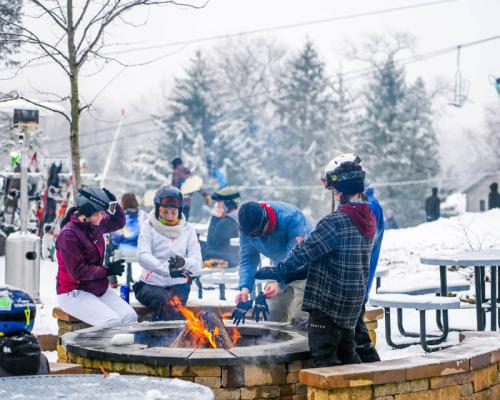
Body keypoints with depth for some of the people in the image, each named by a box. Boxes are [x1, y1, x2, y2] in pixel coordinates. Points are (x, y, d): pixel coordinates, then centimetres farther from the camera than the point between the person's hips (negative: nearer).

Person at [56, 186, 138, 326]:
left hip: (98, 288, 8)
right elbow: (78, 272, -19)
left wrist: (113, 203, 5)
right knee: (112, 322, -27)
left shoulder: (96, 225, 6)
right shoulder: (68, 235, -18)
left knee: (131, 316, -13)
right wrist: (108, 270, -12)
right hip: (73, 292, -8)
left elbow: (118, 221, 26)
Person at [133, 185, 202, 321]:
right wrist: (167, 269, -30)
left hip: (178, 284, 1)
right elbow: (143, 256, -12)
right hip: (151, 284, -1)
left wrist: (184, 262, -23)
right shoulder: (148, 226, 3)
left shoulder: (188, 229, 10)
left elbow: (197, 263, 3)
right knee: (167, 302, -32)